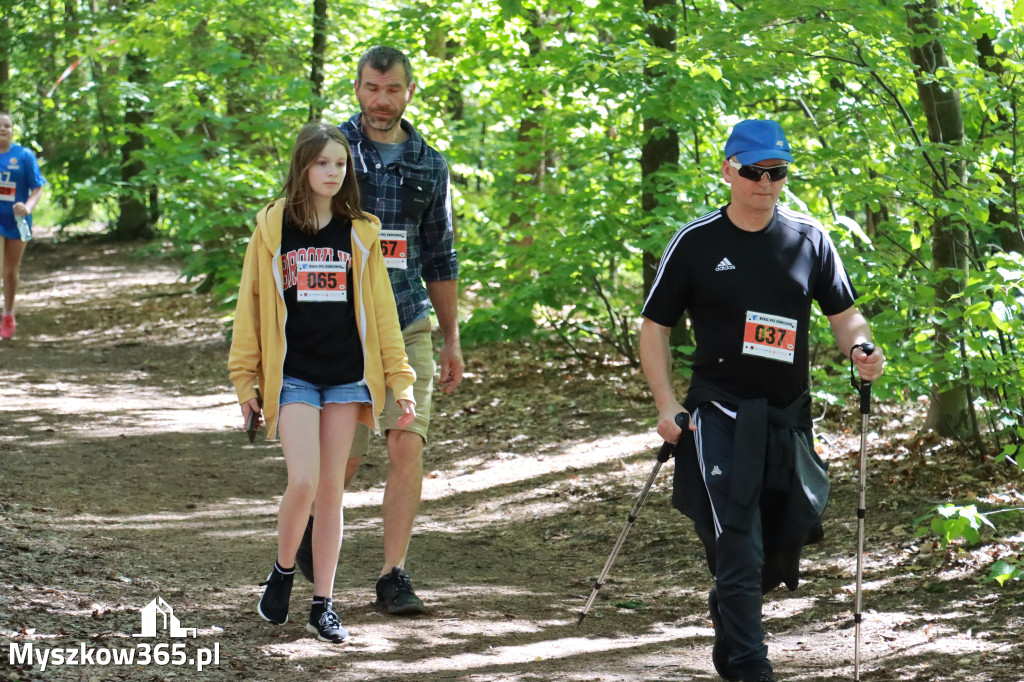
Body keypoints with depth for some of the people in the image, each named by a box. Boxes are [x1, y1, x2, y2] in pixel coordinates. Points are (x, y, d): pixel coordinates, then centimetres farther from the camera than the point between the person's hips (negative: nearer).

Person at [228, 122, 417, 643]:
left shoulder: (359, 234, 6)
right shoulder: (272, 228, 2)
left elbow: (380, 311, 9)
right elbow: (251, 304, 4)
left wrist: (399, 381, 5)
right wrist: (245, 380, 2)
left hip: (347, 378, 2)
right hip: (292, 375, -2)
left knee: (331, 489, 4)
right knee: (303, 481, -15)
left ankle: (323, 605, 11)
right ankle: (282, 572, 11)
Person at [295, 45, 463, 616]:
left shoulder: (429, 166, 7)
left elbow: (440, 257, 15)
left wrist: (452, 339, 16)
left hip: (407, 324, 2)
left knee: (408, 446, -10)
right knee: (344, 454, 3)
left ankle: (394, 576, -3)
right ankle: (314, 517, 36)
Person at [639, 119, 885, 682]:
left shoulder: (808, 239, 6)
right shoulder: (695, 243, -1)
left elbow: (843, 312, 13)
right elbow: (654, 327, 3)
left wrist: (860, 350, -10)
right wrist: (666, 405, -7)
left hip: (788, 418, 4)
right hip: (720, 416, -4)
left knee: (785, 541, 10)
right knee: (738, 547, -14)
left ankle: (727, 616, 40)